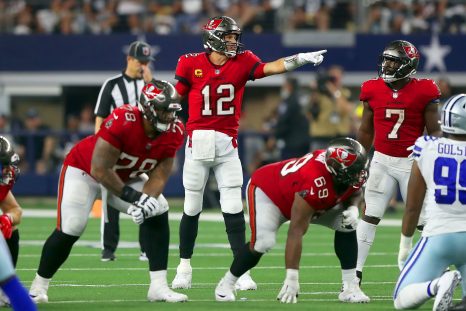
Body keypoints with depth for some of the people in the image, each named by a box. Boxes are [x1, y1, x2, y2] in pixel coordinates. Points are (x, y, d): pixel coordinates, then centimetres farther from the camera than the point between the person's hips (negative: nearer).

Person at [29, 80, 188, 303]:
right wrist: (130, 195, -33)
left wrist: (146, 200, -34)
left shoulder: (173, 132, -18)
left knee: (158, 213, -11)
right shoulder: (122, 122, -37)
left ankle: (158, 286, -8)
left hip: (125, 177, 6)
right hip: (84, 170, -6)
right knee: (70, 229, -16)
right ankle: (38, 287, 5)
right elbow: (100, 170, -33)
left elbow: (158, 176, -15)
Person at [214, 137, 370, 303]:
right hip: (267, 192, -7)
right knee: (262, 242, -29)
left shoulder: (353, 176, -23)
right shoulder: (316, 183, -45)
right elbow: (296, 231, -42)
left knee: (347, 225, -11)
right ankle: (226, 284, -5)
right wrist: (292, 277, -43)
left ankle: (350, 287, -5)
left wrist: (353, 207, -22)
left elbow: (355, 193, 5)